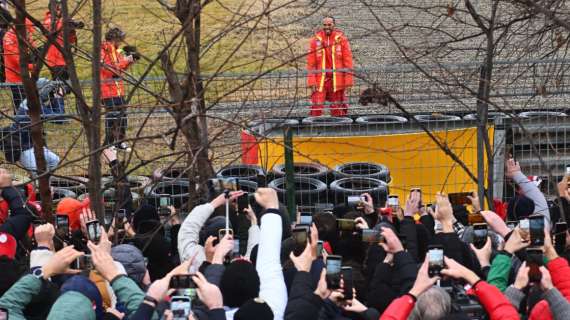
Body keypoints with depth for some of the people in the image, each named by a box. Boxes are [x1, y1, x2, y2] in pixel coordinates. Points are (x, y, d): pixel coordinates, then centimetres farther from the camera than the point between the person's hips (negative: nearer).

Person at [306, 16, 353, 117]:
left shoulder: (341, 39, 2)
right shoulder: (316, 40, 3)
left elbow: (348, 60, 2)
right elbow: (311, 62, 3)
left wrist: (348, 81, -3)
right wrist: (312, 81, -4)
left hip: (337, 79, 0)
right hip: (320, 79, 0)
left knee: (337, 109, 7)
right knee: (316, 107, -9)